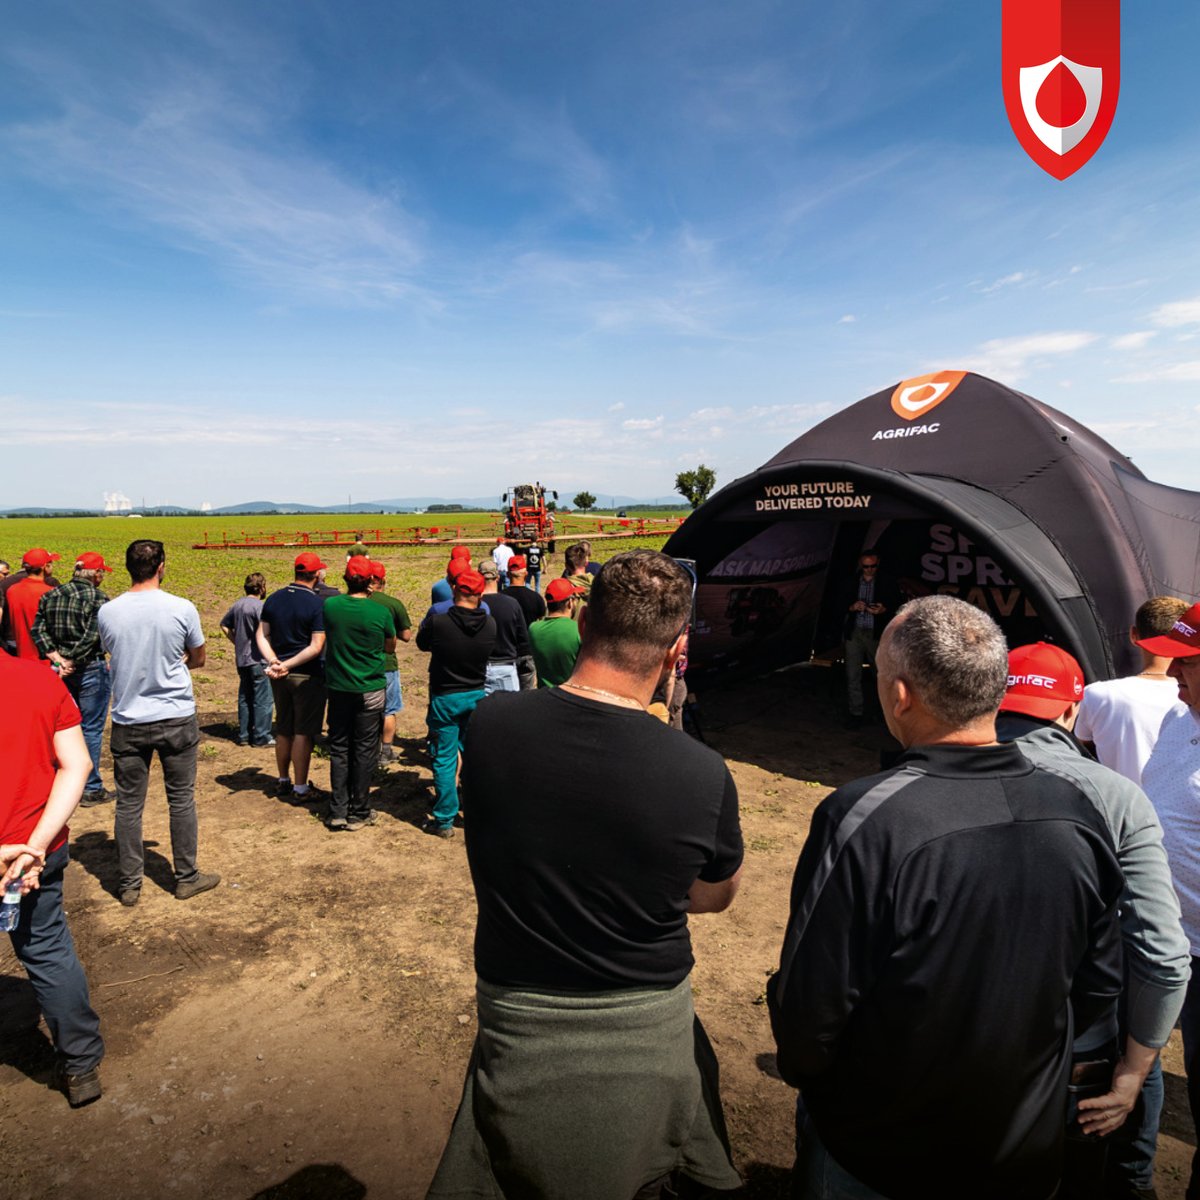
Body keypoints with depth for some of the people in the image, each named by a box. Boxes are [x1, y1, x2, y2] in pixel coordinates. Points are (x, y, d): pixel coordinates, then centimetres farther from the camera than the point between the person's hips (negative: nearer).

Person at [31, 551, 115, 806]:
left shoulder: (50, 596, 7)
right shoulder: (98, 599, -14)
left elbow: (38, 630, 0)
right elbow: (91, 638, -21)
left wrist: (58, 658, -6)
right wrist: (70, 663, -14)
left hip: (60, 669, 6)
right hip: (91, 670, -6)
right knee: (91, 729, 3)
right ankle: (91, 789, 10)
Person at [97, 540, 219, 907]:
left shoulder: (107, 613, -6)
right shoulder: (182, 609, -12)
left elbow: (112, 653, 11)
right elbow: (198, 660, 2)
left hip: (128, 721, 2)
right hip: (176, 718, -2)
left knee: (128, 804, 12)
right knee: (181, 799, 11)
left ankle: (129, 884, 23)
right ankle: (187, 877, 22)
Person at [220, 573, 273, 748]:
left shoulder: (236, 605, 8)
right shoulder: (259, 606, -17)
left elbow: (224, 625, 18)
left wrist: (237, 642, 16)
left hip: (241, 659, 8)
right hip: (258, 659, -8)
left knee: (244, 698, 15)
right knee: (262, 699, 1)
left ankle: (244, 735, 22)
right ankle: (261, 737, 5)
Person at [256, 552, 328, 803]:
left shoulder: (273, 599, 4)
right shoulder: (317, 604, -15)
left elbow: (262, 635, 2)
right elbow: (316, 647, -20)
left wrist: (273, 662, -9)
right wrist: (286, 666, -17)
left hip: (279, 676, 6)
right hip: (307, 676, -6)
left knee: (283, 729, 18)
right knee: (303, 732, 3)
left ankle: (283, 781, 31)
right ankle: (300, 789, 11)